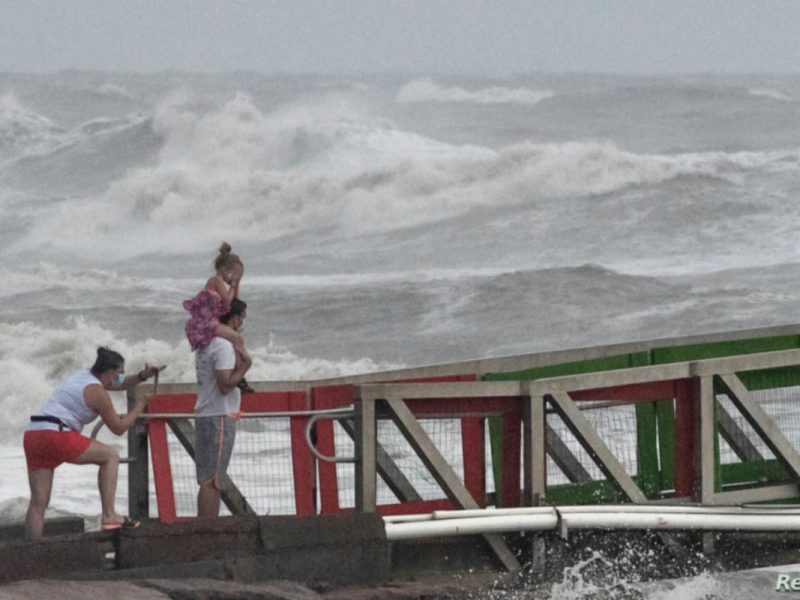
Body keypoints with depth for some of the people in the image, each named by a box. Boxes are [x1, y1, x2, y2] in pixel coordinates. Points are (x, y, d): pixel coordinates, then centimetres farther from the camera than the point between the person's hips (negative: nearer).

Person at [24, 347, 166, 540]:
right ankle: (109, 515, -4)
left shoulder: (84, 374, 23)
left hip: (32, 435, 9)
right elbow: (119, 428, 4)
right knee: (110, 456, 5)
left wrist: (143, 376, 26)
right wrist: (141, 405, 13)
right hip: (56, 435, -9)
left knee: (38, 502, 5)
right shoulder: (97, 392, -3)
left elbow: (119, 385, 37)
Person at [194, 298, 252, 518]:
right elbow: (225, 384, -21)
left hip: (204, 415, 10)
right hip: (219, 417, -10)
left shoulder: (205, 344, 15)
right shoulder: (224, 345, -14)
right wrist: (245, 366, -10)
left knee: (208, 480, 10)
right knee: (212, 480, -11)